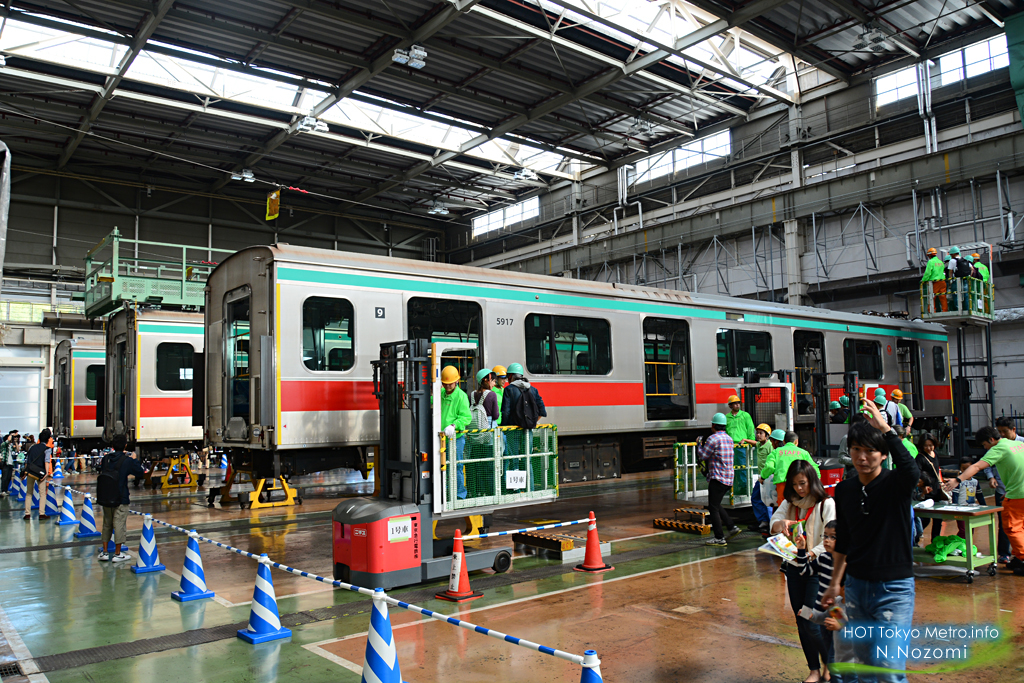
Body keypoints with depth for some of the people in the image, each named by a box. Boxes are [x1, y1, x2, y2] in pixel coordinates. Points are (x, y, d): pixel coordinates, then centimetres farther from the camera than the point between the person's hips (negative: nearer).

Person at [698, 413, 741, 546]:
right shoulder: (729, 439, 12)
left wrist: (700, 444, 7)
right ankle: (731, 527, 15)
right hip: (728, 478, 9)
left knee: (713, 507, -3)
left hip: (718, 478, -9)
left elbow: (702, 455, -11)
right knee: (716, 505, 21)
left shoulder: (713, 439, -14)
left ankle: (719, 538, -2)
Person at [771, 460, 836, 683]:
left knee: (812, 623, -8)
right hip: (793, 568, 5)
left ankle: (830, 664, 17)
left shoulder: (826, 504, -10)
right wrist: (780, 523, -24)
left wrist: (810, 554, -30)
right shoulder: (790, 502, 7)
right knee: (801, 623, 11)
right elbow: (773, 523, 0)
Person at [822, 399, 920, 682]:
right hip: (856, 586, 5)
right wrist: (835, 582, 15)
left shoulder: (895, 484, -11)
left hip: (894, 588, -5)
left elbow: (912, 471, -37)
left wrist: (886, 430, -36)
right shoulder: (844, 490, 4)